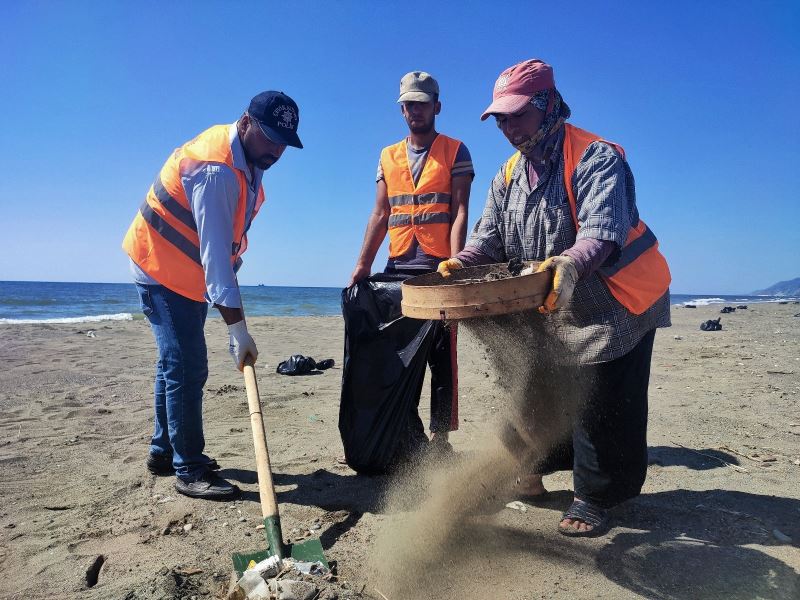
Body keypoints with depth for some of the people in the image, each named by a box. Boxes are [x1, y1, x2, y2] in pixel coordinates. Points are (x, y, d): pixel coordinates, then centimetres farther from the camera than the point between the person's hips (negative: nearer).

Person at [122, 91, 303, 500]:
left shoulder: (247, 159, 1)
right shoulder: (215, 169, -29)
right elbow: (215, 253, -34)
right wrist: (238, 330, -37)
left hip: (189, 274, 10)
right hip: (162, 270, -10)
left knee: (176, 363, 15)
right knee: (187, 367, -10)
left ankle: (164, 451, 28)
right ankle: (189, 470, 0)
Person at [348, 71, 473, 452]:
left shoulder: (455, 152, 5)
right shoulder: (388, 157, 17)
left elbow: (459, 212, -4)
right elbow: (380, 214, 12)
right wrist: (364, 263, 1)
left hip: (439, 267, -4)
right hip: (397, 267, 4)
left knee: (441, 354, -1)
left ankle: (440, 434, 7)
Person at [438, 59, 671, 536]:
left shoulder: (595, 157, -20)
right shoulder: (510, 173, 4)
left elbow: (602, 231, -34)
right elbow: (490, 237, 1)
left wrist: (568, 264, -53)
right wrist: (460, 264, -19)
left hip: (615, 301, -7)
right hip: (549, 308, 7)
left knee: (601, 405, -2)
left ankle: (594, 500, 15)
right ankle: (534, 471, 36)